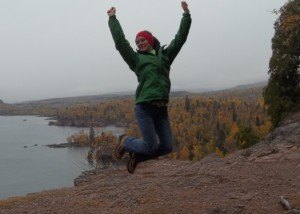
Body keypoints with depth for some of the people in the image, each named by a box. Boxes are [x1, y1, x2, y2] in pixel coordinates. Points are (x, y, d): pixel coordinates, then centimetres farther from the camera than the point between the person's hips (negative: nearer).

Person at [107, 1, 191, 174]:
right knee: (151, 146, -7)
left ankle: (136, 156, 25)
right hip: (145, 107, -4)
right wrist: (113, 19, 5)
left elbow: (180, 38, 16)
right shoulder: (137, 58, 9)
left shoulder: (165, 55, 18)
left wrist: (186, 15, 12)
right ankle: (126, 142, 23)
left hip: (162, 109, 4)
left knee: (167, 147, 2)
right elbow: (120, 42, 3)